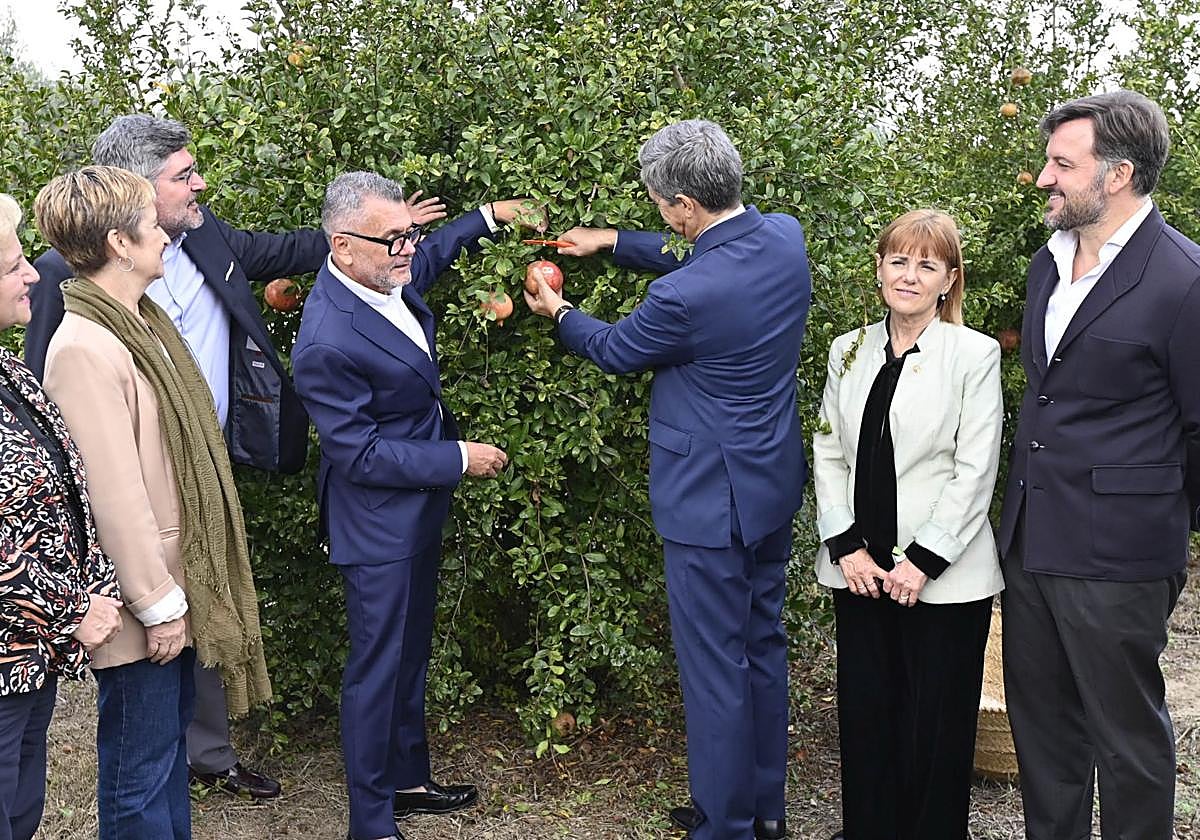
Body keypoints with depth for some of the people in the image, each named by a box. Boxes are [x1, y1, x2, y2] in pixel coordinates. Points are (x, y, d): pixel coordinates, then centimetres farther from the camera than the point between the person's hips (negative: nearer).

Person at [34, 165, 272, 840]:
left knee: (172, 728, 22)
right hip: (146, 601, -9)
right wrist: (158, 604, -17)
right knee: (141, 767, 5)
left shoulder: (144, 322, 7)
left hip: (180, 578, 9)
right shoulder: (84, 348, -21)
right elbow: (114, 493, -22)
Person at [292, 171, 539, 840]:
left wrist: (489, 217, 17)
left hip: (420, 507, 9)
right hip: (379, 525, -9)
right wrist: (459, 459, -20)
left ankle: (409, 781, 39)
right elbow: (360, 455, -25)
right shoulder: (328, 343, -30)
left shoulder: (388, 276, -5)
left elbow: (430, 258, 21)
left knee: (411, 652, 22)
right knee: (379, 666, 4)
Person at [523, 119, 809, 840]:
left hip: (710, 502, -9)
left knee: (715, 666, 6)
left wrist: (557, 311, 14)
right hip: (777, 484, 9)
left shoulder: (684, 297, -27)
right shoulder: (786, 237, -5)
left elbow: (617, 349, -5)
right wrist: (613, 241, 18)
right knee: (763, 644, 20)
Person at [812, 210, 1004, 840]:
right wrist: (846, 546, -4)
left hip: (944, 576, -4)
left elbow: (974, 472, -9)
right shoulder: (850, 351, 8)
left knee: (935, 729, 4)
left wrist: (923, 562, -14)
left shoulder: (974, 355, -5)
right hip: (861, 570, 4)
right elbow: (828, 453, 7)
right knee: (864, 718, 12)